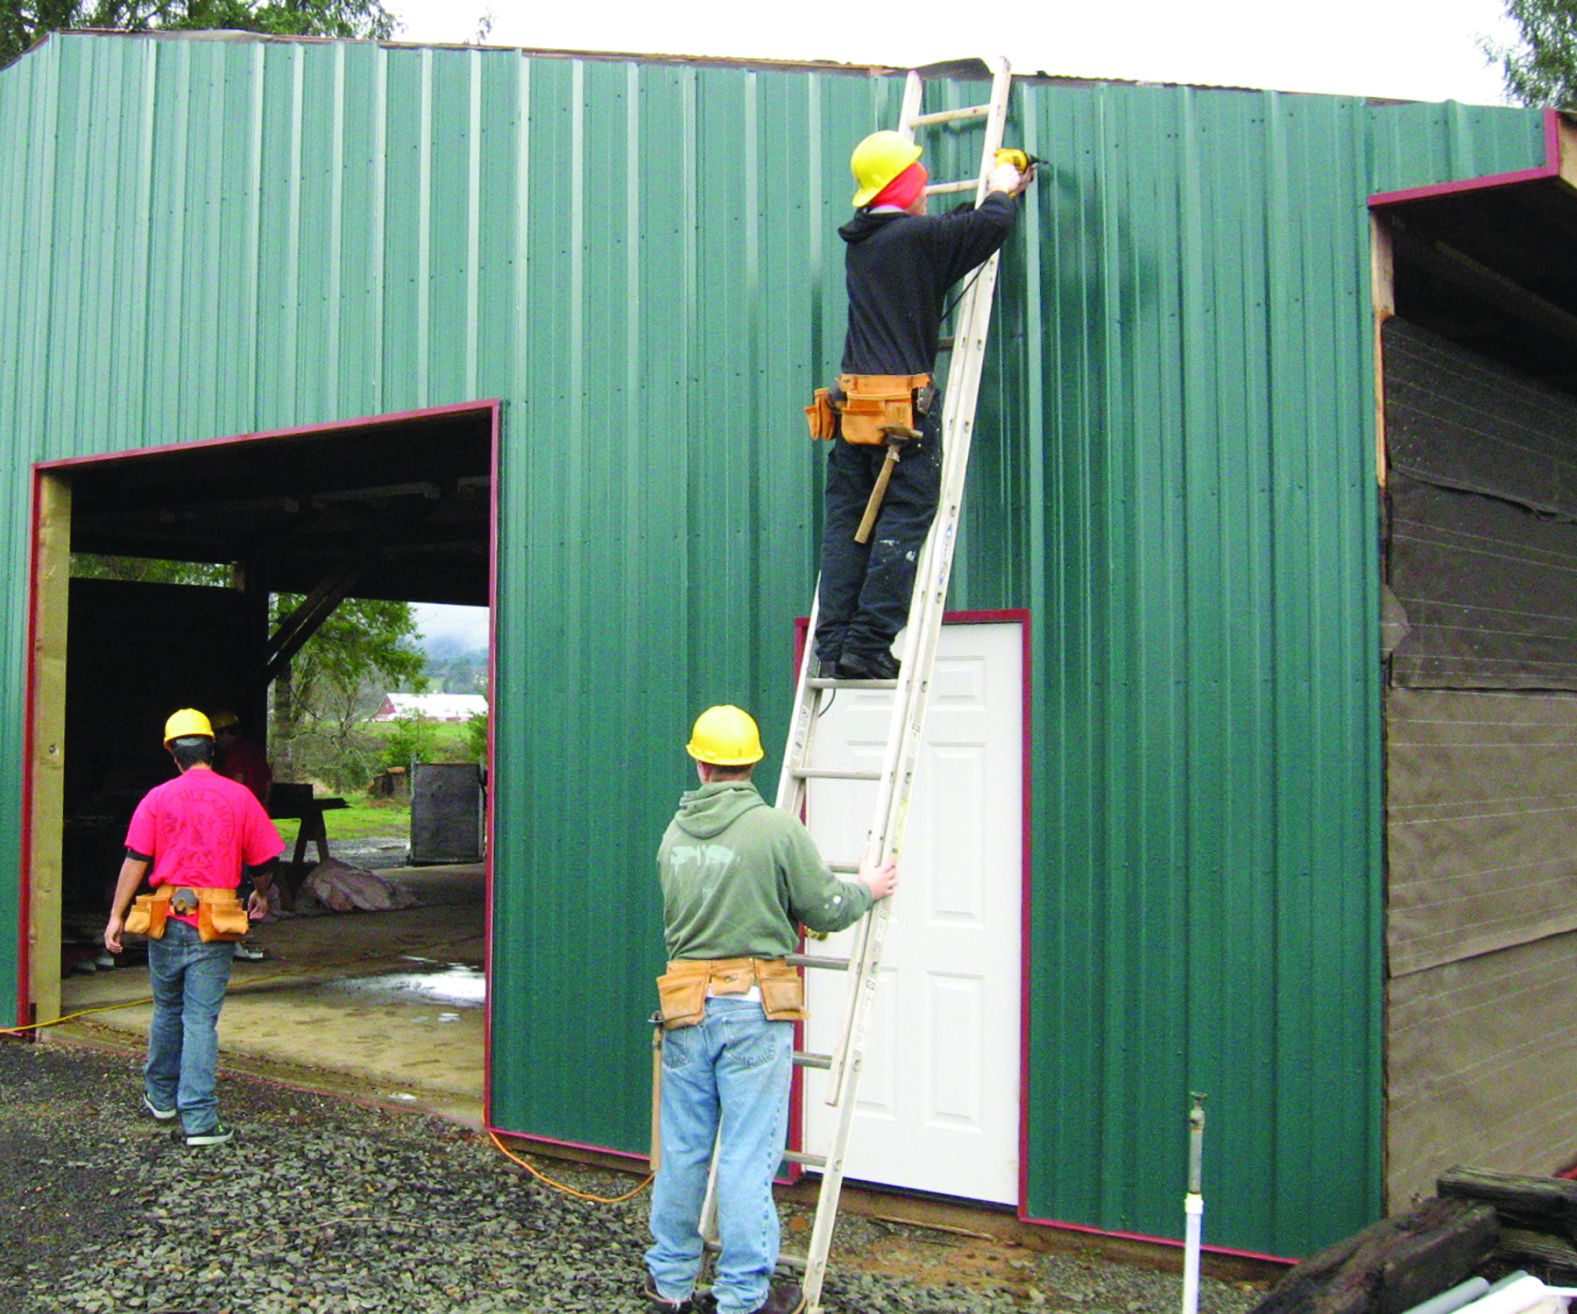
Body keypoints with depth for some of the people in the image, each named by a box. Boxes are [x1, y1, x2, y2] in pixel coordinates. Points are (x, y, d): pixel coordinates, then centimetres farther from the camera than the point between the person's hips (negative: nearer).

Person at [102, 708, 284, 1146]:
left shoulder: (157, 798, 1)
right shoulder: (239, 797, 0)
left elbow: (135, 861, -4)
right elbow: (263, 860, 5)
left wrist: (116, 916, 0)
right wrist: (261, 896, 25)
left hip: (166, 919, 2)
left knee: (167, 1011, 19)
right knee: (201, 1020, -1)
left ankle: (160, 1097, 35)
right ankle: (199, 1120, -4)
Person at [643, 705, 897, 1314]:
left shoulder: (674, 834, 6)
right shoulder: (778, 829, -10)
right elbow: (822, 908, -5)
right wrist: (866, 890, 16)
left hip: (686, 1006, 5)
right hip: (755, 1009, -4)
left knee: (682, 1147, 14)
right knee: (748, 1154, 2)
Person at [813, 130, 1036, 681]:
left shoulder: (860, 241, 16)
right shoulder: (916, 236, -6)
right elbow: (992, 225, -9)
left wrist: (998, 195, 33)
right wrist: (1000, 192, 14)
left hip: (854, 402, 7)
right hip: (905, 405, -7)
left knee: (846, 523, 6)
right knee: (903, 522, -2)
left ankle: (833, 645, 5)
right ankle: (868, 645, -6)